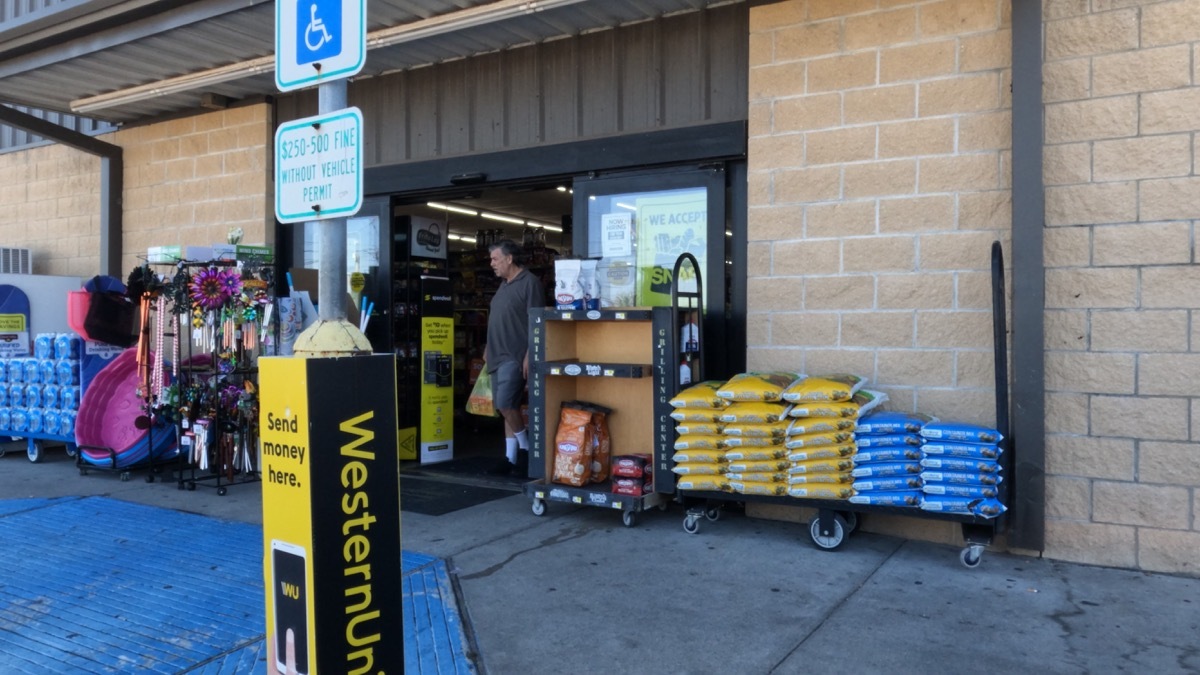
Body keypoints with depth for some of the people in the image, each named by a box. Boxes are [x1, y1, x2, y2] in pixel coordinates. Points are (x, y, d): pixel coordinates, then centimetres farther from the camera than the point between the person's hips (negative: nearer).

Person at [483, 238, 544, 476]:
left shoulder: (529, 283, -10)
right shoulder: (503, 285, 17)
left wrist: (529, 355, -20)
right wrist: (488, 349, 20)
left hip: (515, 356, -9)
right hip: (499, 355, 9)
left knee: (505, 404, -15)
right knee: (505, 407, 9)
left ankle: (525, 448, 3)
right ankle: (511, 457, 14)